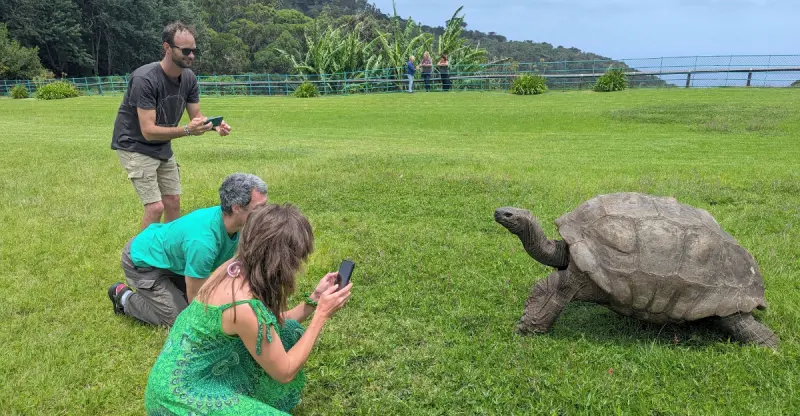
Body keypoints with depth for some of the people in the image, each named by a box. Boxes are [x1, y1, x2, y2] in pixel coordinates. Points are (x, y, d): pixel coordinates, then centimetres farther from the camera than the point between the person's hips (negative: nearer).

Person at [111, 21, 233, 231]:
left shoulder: (188, 77, -7)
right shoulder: (145, 79, -27)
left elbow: (196, 116, -1)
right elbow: (148, 131, -30)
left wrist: (214, 125, -24)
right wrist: (187, 130, -42)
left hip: (163, 148, 7)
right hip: (136, 147, -7)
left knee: (173, 202, 9)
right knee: (155, 207, -13)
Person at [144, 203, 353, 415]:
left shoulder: (236, 268, -6)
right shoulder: (245, 306, -30)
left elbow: (270, 326, 10)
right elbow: (284, 372, -15)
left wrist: (315, 299, 3)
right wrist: (322, 314, -12)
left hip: (204, 371, 8)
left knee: (287, 332, 5)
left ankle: (257, 399, 19)